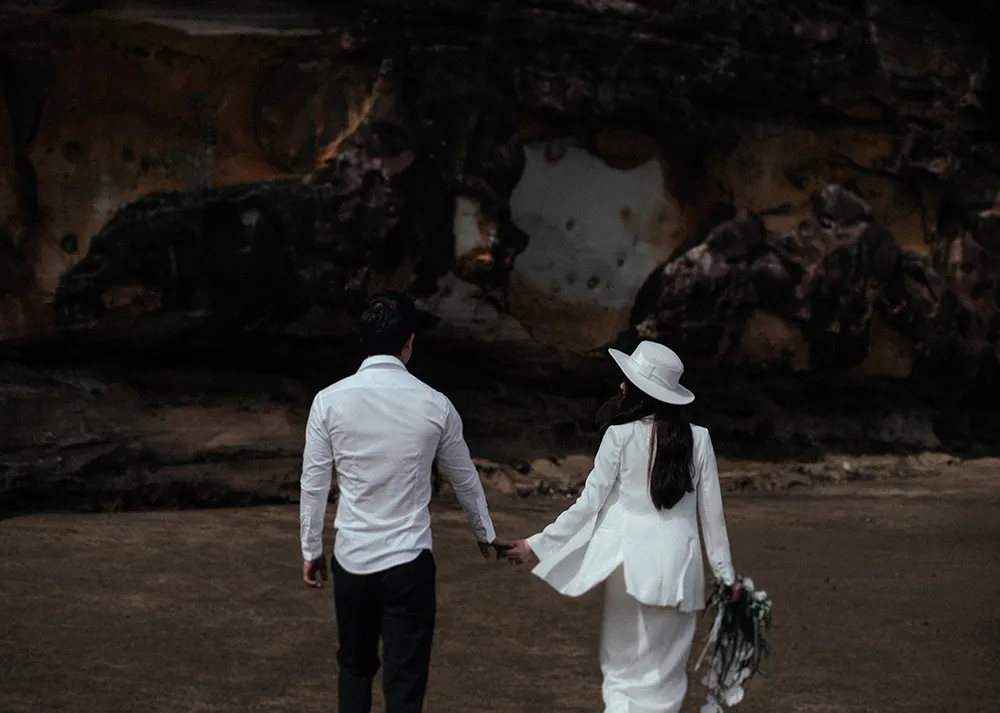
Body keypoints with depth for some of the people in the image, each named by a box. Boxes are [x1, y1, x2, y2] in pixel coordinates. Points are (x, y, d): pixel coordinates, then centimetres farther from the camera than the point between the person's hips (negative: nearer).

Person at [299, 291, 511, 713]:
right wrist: (485, 533, 27)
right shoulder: (434, 405, -5)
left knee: (355, 666, 22)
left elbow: (314, 484, -1)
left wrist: (311, 551, 13)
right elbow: (464, 477, 10)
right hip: (408, 562, -1)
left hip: (351, 560, 1)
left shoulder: (329, 401, -7)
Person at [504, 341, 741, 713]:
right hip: (677, 564, 1)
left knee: (621, 667, 14)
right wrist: (725, 574, 12)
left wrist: (536, 544, 4)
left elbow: (589, 504, -5)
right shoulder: (697, 439, -2)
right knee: (661, 674, 12)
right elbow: (712, 512, 3)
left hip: (628, 559, -1)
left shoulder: (620, 436, -8)